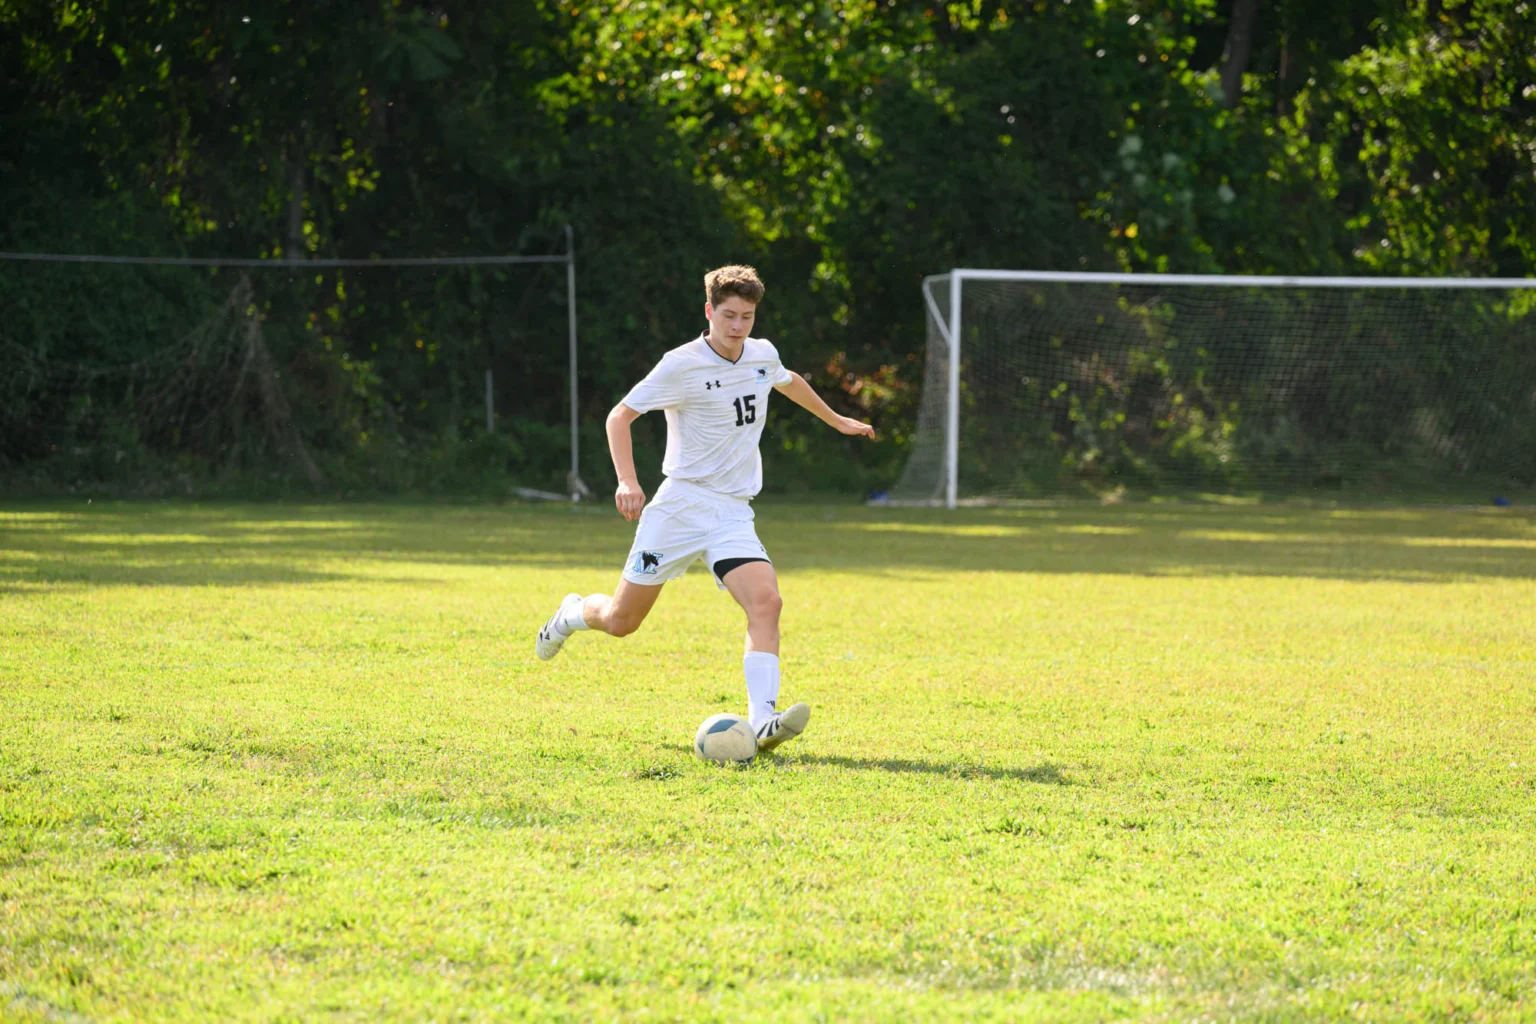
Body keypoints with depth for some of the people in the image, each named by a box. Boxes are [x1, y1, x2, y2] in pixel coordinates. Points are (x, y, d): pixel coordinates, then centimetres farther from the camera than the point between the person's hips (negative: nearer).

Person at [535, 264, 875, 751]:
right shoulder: (683, 365, -11)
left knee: (766, 602, -22)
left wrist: (836, 420, 44)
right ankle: (575, 613, 40)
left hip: (734, 514, 4)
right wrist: (627, 481, -22)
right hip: (680, 505, -4)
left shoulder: (763, 355, 8)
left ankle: (763, 723, -30)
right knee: (620, 620, 3)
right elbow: (620, 416, -8)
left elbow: (789, 381, 33)